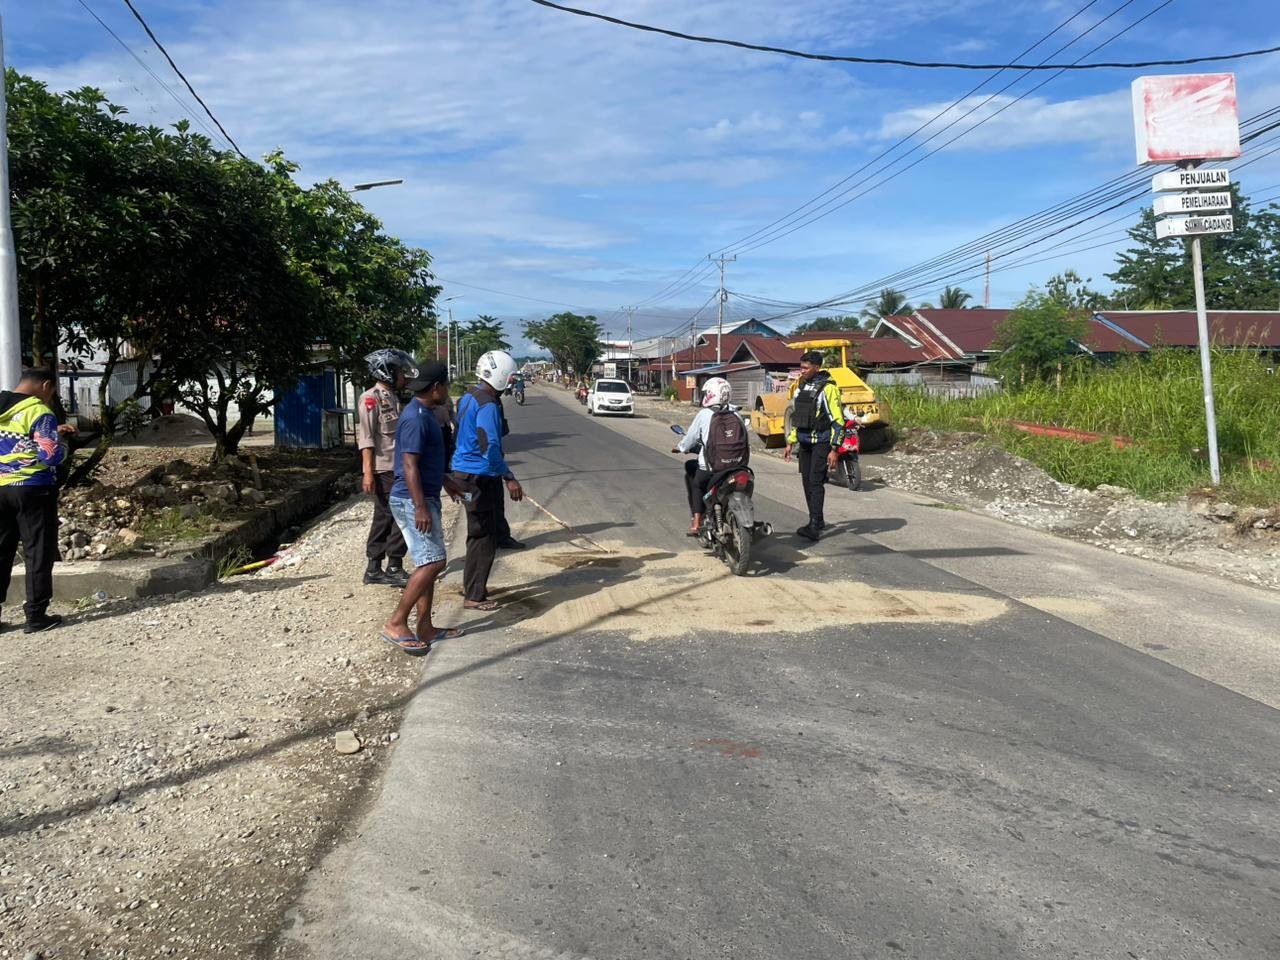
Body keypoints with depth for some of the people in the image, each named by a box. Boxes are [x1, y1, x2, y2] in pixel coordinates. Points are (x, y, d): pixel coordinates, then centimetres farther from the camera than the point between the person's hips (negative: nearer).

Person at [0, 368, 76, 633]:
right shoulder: (40, 412, -14)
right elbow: (52, 456, -19)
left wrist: (53, 433, 18)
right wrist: (62, 442, 1)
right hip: (33, 490, -7)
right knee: (39, 554, 3)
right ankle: (36, 616, 6)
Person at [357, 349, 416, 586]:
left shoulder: (392, 398, 16)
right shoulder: (371, 398, -11)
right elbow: (365, 437, -17)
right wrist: (368, 472, -22)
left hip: (395, 468, 9)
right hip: (383, 469, -9)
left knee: (384, 517, 12)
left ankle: (374, 569, 18)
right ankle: (394, 568, 0)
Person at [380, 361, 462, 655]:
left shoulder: (426, 414, 14)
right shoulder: (415, 418, -18)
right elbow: (409, 465, -23)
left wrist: (445, 482, 35)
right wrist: (420, 507, -26)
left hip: (425, 498, 10)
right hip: (412, 501, -10)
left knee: (428, 564, 11)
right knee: (432, 562, -13)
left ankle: (425, 628, 16)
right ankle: (396, 624, -8)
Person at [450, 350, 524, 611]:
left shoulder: (468, 397, 12)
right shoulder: (487, 405, -18)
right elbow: (489, 447, -24)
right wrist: (509, 478, -20)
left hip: (464, 472, 10)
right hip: (480, 476, -10)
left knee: (480, 533, 20)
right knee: (484, 537, -2)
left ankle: (473, 585, 30)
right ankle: (474, 596, 4)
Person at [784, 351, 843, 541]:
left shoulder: (827, 388, -13)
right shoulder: (801, 387, 12)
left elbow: (837, 421, -15)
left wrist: (834, 449, -19)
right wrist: (790, 443, 19)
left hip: (821, 442, -8)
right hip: (805, 442, 8)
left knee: (816, 482, -13)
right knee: (807, 481, 9)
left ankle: (814, 527, -15)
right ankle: (817, 520, 21)